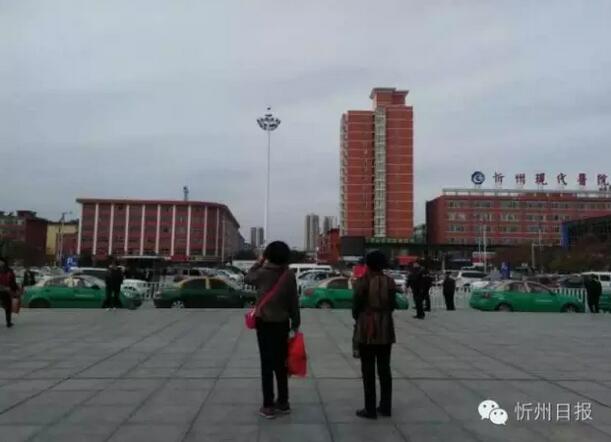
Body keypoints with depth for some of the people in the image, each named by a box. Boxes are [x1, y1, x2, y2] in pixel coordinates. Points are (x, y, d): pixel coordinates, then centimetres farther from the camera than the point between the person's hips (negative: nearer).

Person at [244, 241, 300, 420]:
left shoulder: (262, 273, -9)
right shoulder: (289, 276, -6)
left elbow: (247, 278, 12)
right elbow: (294, 301, -2)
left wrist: (259, 262, 19)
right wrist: (296, 322, 8)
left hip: (264, 323, -2)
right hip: (282, 323, 2)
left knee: (267, 365, 2)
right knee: (281, 364, 13)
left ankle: (268, 406, 5)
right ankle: (283, 403, 21)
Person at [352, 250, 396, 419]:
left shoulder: (363, 282, -10)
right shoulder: (389, 282, 1)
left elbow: (356, 306, -6)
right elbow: (392, 305, 5)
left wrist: (358, 318, 13)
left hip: (367, 329, -4)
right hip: (386, 329, 4)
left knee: (368, 370, 2)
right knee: (384, 369, 12)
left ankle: (370, 409, 5)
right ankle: (386, 407, 19)